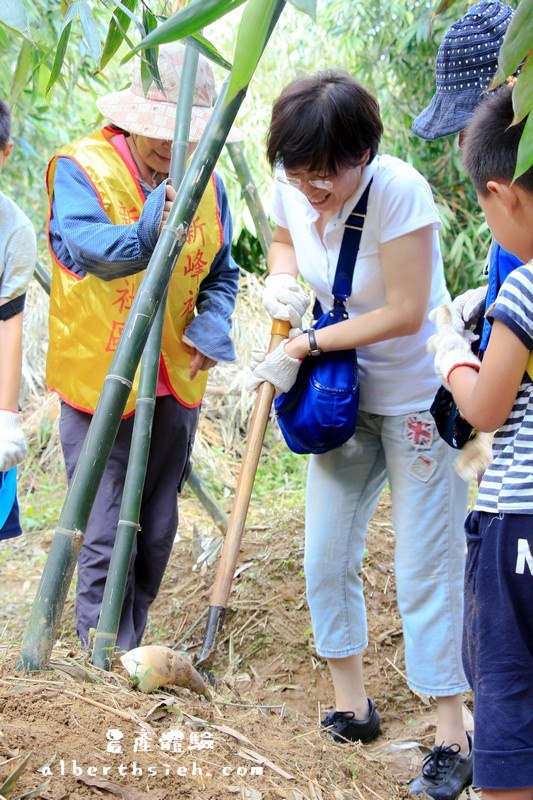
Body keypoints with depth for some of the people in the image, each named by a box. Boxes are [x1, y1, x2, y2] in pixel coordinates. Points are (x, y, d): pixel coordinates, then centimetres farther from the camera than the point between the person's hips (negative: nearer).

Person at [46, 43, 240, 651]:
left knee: (156, 533, 17)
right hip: (97, 382, -5)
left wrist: (211, 330, -7)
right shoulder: (80, 169, -14)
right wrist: (152, 228, -52)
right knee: (105, 539, -3)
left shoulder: (207, 184, 2)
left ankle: (130, 650, 35)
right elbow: (93, 250, -32)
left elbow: (220, 275, 13)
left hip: (176, 386, 5)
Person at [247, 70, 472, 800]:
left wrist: (306, 344, -19)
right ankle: (352, 704, 29)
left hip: (418, 400, -6)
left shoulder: (399, 192, -27)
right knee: (325, 559, 11)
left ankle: (452, 737, 9)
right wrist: (281, 280, -8)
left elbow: (404, 313, -24)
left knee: (426, 570, -3)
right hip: (344, 392, 7)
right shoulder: (292, 187, -9)